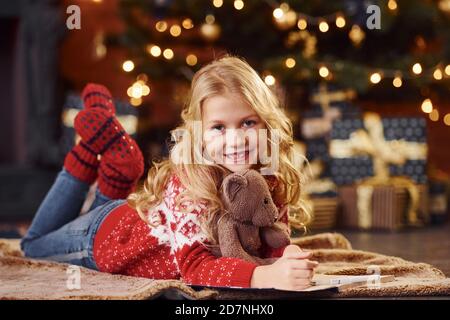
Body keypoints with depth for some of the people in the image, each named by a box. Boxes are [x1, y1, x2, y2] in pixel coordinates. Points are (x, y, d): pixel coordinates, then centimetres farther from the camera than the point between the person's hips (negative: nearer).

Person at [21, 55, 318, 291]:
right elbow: (193, 266, -48)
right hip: (103, 233, -4)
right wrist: (265, 276, -64)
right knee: (35, 245, 26)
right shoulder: (189, 183, -41)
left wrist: (288, 258, -41)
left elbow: (273, 245, -17)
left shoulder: (270, 176, -25)